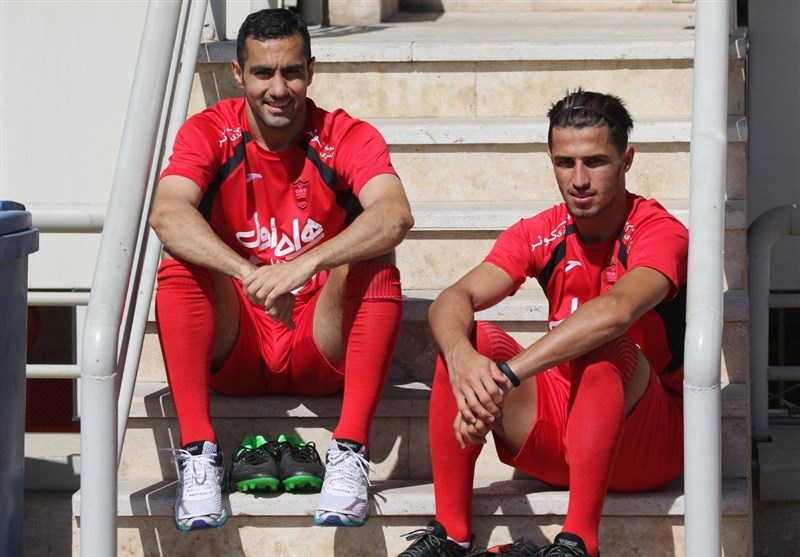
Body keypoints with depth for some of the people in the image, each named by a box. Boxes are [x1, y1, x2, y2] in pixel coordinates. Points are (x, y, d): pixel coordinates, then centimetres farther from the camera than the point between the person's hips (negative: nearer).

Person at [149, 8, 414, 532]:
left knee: (374, 262, -26)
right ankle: (198, 451, -27)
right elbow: (167, 213, -25)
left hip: (321, 348, -1)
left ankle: (350, 452, -30)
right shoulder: (209, 132, -5)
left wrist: (305, 265, -44)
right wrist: (249, 275, -42)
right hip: (235, 351, 1)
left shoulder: (347, 137, -6)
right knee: (181, 264, -24)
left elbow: (395, 215, -27)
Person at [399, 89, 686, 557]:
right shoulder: (541, 235, 2)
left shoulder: (659, 233, -15)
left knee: (603, 345, -34)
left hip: (647, 442, -5)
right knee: (468, 338, -16)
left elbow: (616, 311, -37)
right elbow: (453, 300, -13)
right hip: (561, 432, 5)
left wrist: (504, 376, -44)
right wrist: (462, 357, -38)